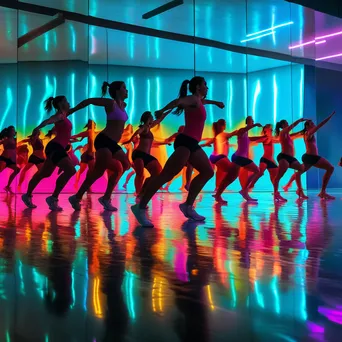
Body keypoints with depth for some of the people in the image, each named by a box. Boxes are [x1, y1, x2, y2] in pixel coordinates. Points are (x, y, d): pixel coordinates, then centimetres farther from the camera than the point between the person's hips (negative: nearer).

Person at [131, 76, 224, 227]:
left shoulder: (198, 101, 24)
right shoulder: (193, 99, -4)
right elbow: (178, 101, -26)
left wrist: (215, 102, 67)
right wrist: (162, 111, -44)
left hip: (192, 144, 11)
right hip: (185, 142, -11)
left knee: (207, 172, 13)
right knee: (167, 175, -19)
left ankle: (188, 206, 10)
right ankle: (140, 207, -24)